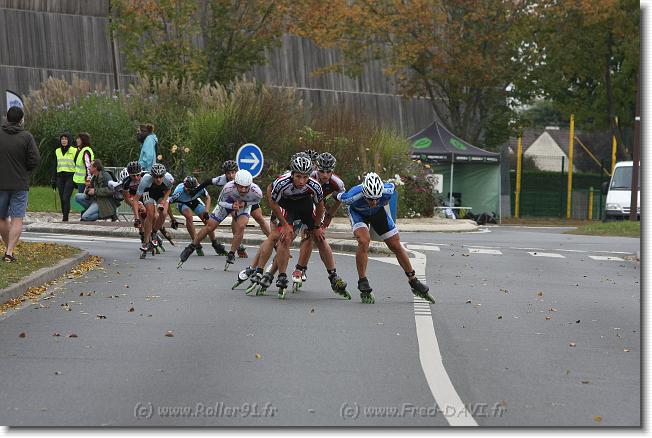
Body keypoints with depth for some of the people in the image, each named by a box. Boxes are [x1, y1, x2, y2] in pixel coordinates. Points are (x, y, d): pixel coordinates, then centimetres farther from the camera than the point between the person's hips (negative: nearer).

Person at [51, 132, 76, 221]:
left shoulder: (74, 151, 0)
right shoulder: (57, 151, 14)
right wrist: (53, 180, 15)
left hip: (70, 177, -5)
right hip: (60, 177, 5)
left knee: (66, 198, -16)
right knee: (62, 199, 3)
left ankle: (65, 218, -17)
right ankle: (64, 217, 8)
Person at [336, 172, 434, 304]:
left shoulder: (387, 191, -35)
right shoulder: (353, 196, -41)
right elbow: (339, 197, -18)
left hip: (378, 212, 3)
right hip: (358, 213, -3)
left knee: (396, 246, 2)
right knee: (364, 241, -28)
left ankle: (414, 283, 16)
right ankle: (363, 285, -18)